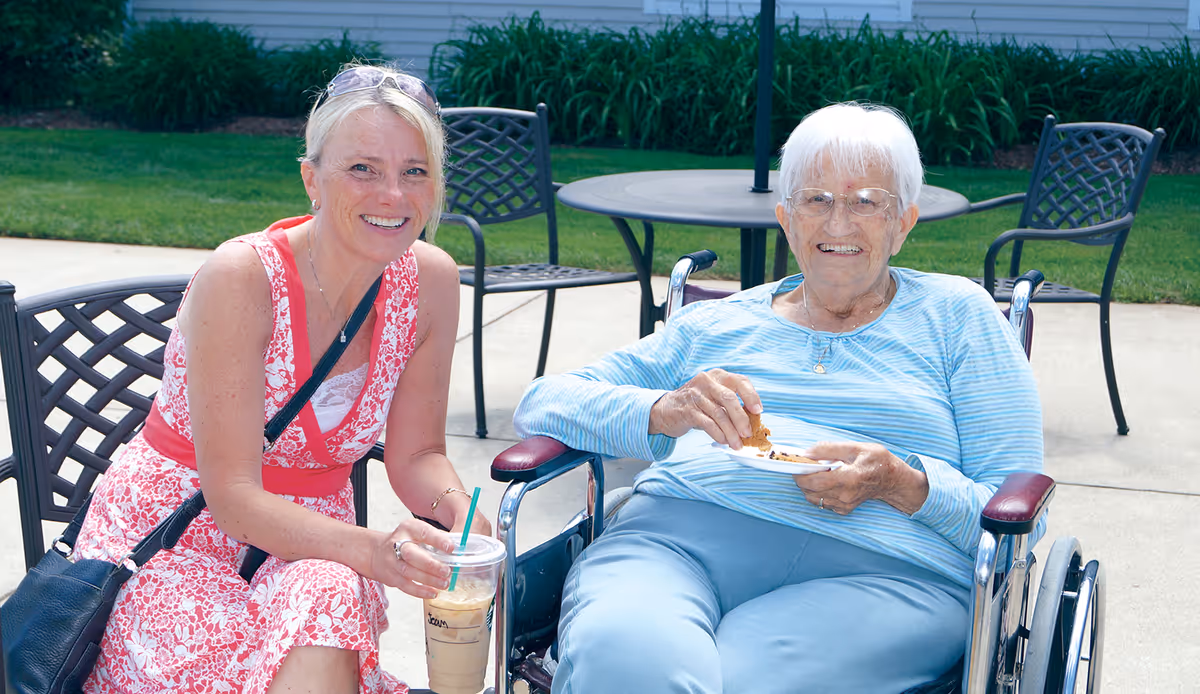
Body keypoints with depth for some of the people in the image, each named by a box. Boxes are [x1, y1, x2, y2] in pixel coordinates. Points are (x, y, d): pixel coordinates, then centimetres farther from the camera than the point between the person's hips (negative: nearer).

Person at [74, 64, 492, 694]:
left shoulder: (429, 282, -6)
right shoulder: (239, 280, -21)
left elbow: (416, 455, 3)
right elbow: (234, 497, -21)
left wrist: (462, 512, -20)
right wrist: (371, 549, -37)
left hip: (306, 541, 4)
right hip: (174, 542, -4)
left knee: (328, 599, -32)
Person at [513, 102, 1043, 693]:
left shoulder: (955, 313, 19)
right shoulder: (714, 325, 25)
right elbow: (541, 404, 18)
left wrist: (900, 484, -10)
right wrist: (663, 411, -3)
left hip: (872, 569, -1)